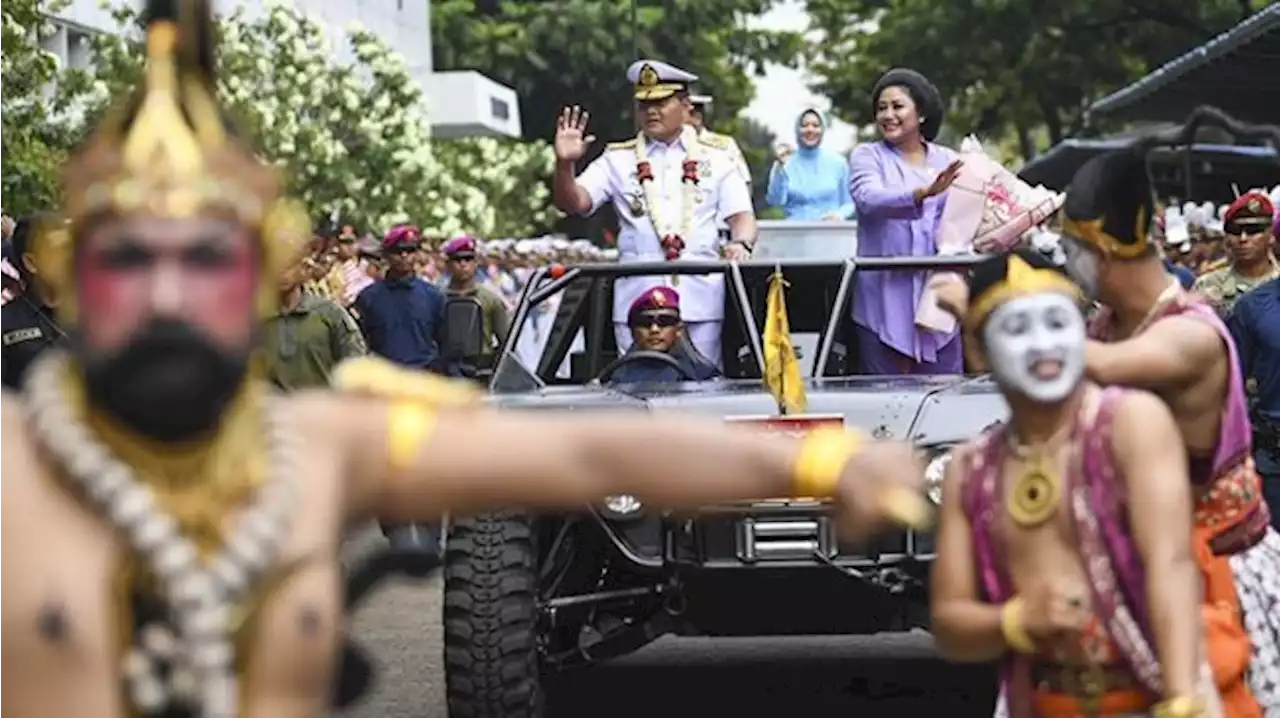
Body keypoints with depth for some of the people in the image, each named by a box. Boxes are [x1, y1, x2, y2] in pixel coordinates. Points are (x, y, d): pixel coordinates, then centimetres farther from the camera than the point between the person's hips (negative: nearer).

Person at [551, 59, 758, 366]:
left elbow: (742, 214, 8)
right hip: (637, 297, 0)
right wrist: (565, 164, -18)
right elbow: (573, 203, 2)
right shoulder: (618, 160, 11)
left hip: (700, 298, 0)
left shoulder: (715, 156, 12)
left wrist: (740, 244, -14)